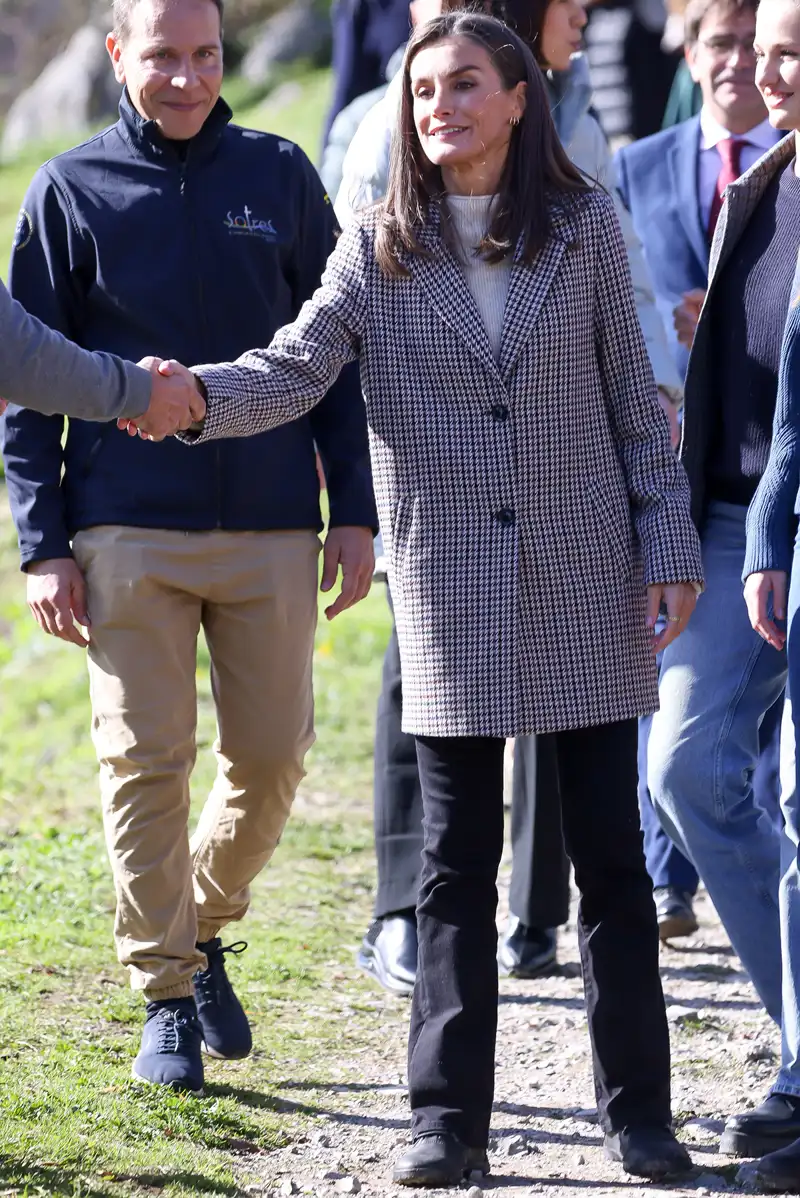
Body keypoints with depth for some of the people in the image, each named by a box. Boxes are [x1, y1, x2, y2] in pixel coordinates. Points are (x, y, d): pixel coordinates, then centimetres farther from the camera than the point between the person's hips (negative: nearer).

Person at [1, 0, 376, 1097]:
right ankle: (165, 997, 8)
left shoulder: (280, 176, 7)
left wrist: (355, 511, 4)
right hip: (128, 532, -2)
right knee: (145, 764, -2)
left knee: (272, 757, 4)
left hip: (272, 526, 2)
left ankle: (204, 929, 29)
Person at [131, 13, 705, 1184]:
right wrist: (197, 395, -30)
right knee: (456, 863, 4)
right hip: (453, 594, 0)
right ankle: (449, 1119, 11)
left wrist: (668, 546, 1)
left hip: (587, 584, 0)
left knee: (610, 851, 4)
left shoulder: (586, 228, 2)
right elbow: (296, 367, -11)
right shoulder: (380, 248, 1)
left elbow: (633, 400, 5)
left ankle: (638, 1112, 13)